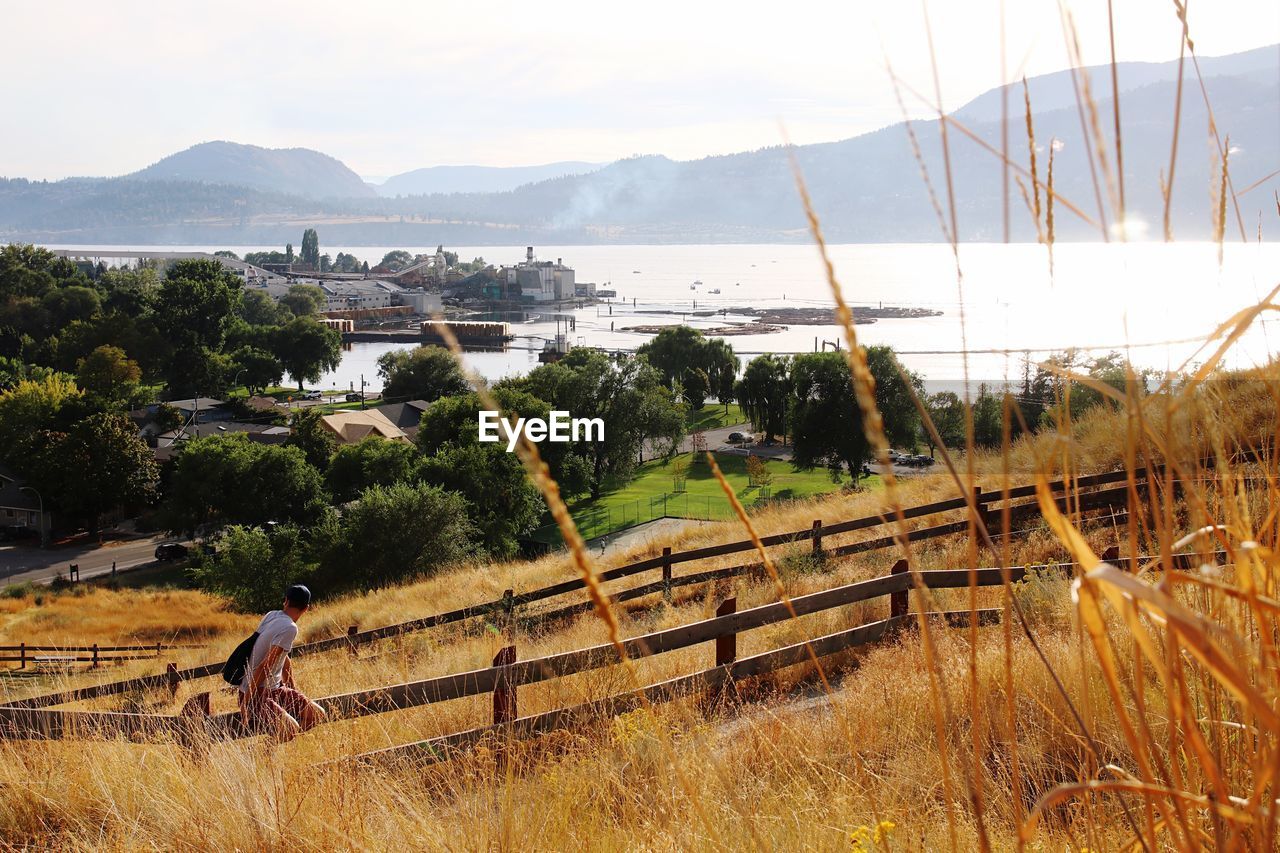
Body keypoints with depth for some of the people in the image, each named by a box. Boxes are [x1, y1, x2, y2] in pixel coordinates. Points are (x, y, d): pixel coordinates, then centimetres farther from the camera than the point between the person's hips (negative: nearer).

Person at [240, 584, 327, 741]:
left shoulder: (271, 615, 7)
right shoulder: (289, 629, -21)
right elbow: (265, 666, -25)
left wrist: (294, 689, 28)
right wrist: (246, 702, -25)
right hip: (258, 694, -9)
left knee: (318, 716, 7)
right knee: (290, 731, -31)